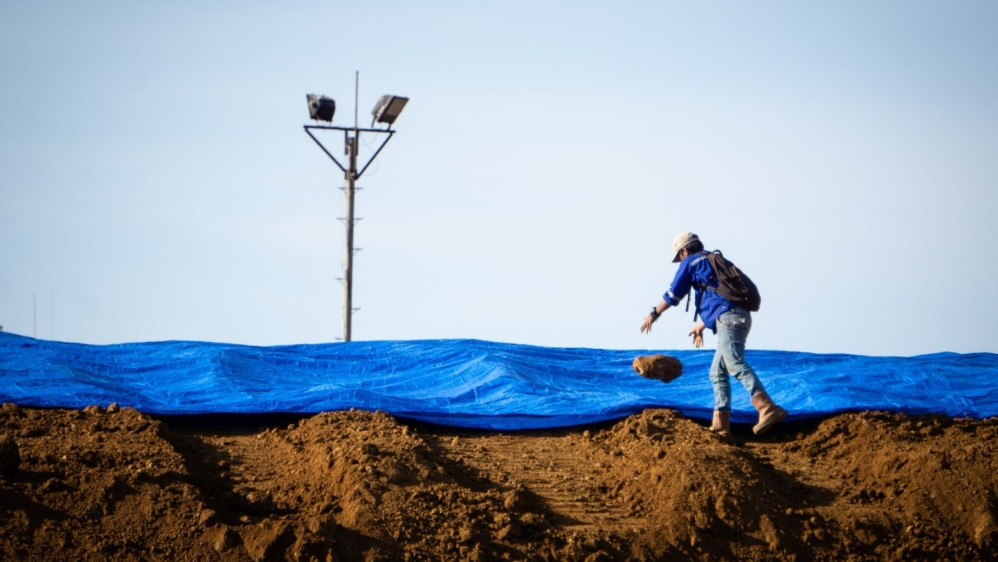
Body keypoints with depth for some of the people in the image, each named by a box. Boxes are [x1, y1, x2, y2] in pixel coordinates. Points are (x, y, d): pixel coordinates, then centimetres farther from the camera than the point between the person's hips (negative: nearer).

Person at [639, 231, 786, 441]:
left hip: (729, 317, -9)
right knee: (718, 372, 11)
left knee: (735, 365, -24)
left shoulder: (691, 262, 8)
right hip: (740, 317, 9)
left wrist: (653, 315, 26)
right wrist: (700, 326, 54)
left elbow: (673, 294, 12)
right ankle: (721, 426, 5)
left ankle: (768, 409, -42)